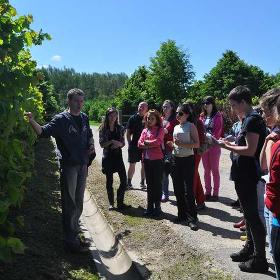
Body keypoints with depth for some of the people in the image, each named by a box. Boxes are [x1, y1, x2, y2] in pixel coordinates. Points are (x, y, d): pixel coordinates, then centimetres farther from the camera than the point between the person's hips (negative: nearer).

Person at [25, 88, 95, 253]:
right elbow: (44, 132, -20)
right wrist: (32, 121, -37)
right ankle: (71, 241, 13)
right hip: (68, 165, -6)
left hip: (82, 165, 6)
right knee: (70, 204, 1)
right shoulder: (61, 119, -10)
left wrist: (91, 145, 5)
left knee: (79, 202, 16)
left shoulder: (84, 118, 8)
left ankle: (74, 233, 33)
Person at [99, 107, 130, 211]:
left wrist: (119, 144, -14)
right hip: (107, 157, -2)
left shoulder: (120, 128, 4)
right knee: (109, 181, 6)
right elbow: (102, 144, -6)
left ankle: (120, 202, 12)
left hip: (118, 156, 2)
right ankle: (111, 203, 19)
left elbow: (123, 143, 7)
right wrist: (112, 141, -19)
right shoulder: (103, 129, -3)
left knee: (123, 179, -3)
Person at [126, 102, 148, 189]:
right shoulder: (133, 118, 0)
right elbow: (128, 133, 3)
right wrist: (130, 144, -3)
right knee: (132, 165, 5)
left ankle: (142, 183, 21)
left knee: (144, 164, 9)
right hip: (134, 145, -1)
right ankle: (129, 182, 15)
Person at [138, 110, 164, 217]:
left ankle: (157, 207, 14)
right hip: (147, 160, 5)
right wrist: (152, 145, -12)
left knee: (157, 184, 4)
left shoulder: (160, 130, -2)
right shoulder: (145, 130, 11)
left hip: (157, 160, -5)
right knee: (149, 184, 12)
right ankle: (150, 206, 23)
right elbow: (140, 144, 0)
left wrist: (146, 142, -6)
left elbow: (158, 141, -18)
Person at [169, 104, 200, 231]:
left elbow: (197, 144, -13)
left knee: (188, 190, -6)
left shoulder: (191, 126, -7)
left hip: (188, 160, -7)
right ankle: (182, 215, 24)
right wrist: (172, 144, 2)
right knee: (178, 189, 11)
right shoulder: (176, 127, 13)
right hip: (176, 159, 7)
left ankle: (192, 218, 3)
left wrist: (182, 144, -22)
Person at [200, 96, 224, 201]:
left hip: (214, 145, -5)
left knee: (214, 169, 1)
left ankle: (215, 193, 7)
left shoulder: (217, 116, -3)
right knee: (206, 170, 9)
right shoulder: (202, 116, 12)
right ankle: (207, 192, 17)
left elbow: (218, 131, -10)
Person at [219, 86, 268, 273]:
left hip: (247, 176, -10)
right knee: (249, 213, 19)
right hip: (244, 175, 10)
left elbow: (250, 150, -24)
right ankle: (250, 249, 33)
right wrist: (231, 144, 8)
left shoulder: (252, 119, -17)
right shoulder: (250, 119, 13)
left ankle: (260, 259, 11)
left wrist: (226, 146, -15)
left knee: (252, 215, -1)